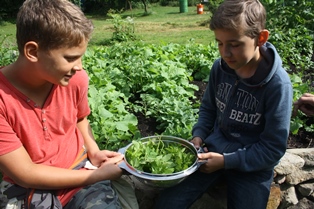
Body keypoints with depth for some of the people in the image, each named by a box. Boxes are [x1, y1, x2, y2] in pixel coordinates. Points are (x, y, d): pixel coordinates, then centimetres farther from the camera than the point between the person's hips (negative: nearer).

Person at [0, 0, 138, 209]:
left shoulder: (76, 79, -9)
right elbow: (25, 174, -17)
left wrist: (93, 151, -5)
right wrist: (100, 174, -16)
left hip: (82, 172, 3)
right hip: (31, 191, -2)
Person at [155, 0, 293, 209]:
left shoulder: (278, 84, -20)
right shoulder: (220, 67, -7)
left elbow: (273, 149, -14)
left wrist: (226, 161, -19)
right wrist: (198, 136, -7)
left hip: (252, 165, -2)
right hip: (214, 150, 3)